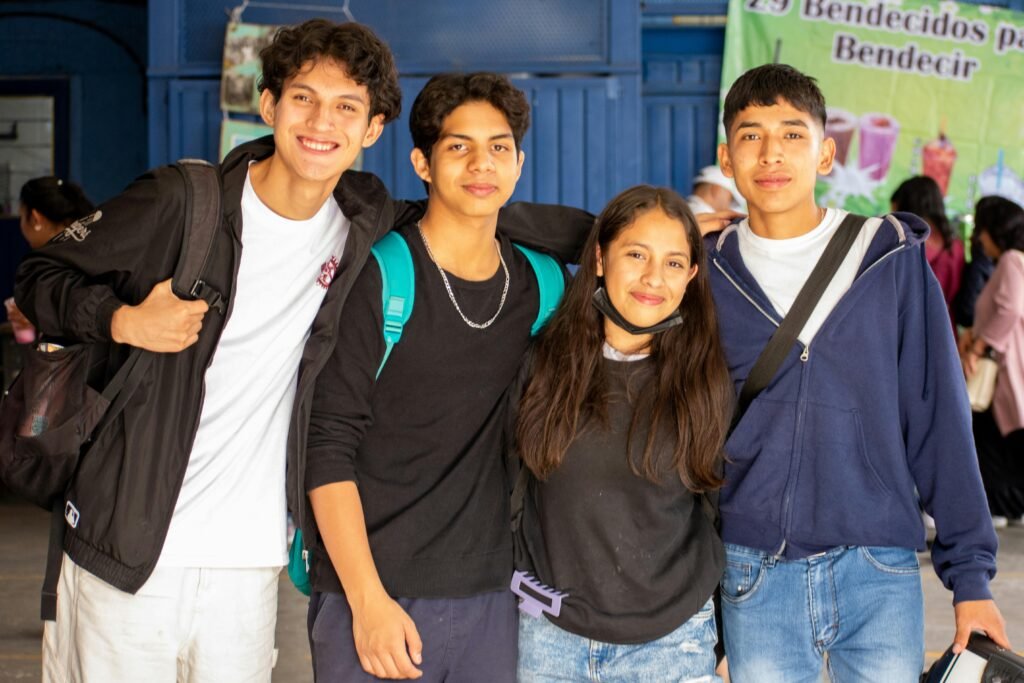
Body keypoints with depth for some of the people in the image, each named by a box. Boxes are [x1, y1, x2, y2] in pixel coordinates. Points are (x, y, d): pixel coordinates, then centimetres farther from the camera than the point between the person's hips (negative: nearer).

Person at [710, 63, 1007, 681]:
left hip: (879, 568, 0)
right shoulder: (708, 274, 2)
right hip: (756, 577, 1)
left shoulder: (893, 260, -1)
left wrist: (971, 572, -1)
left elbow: (940, 419, 1)